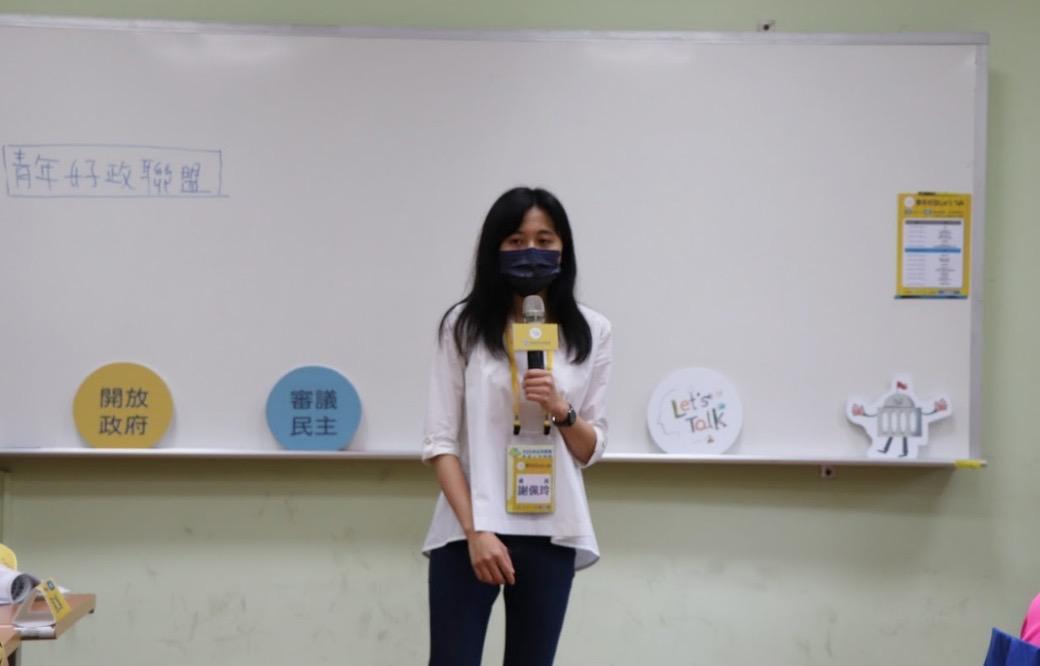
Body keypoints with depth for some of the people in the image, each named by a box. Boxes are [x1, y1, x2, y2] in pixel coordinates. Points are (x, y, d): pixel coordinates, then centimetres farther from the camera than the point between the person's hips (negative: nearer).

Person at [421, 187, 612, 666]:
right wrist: (475, 531, -13)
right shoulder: (464, 325, -1)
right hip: (469, 529, -2)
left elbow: (590, 450, 9)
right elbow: (440, 441, -4)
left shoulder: (590, 331, 6)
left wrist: (560, 410, -12)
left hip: (551, 534, 3)